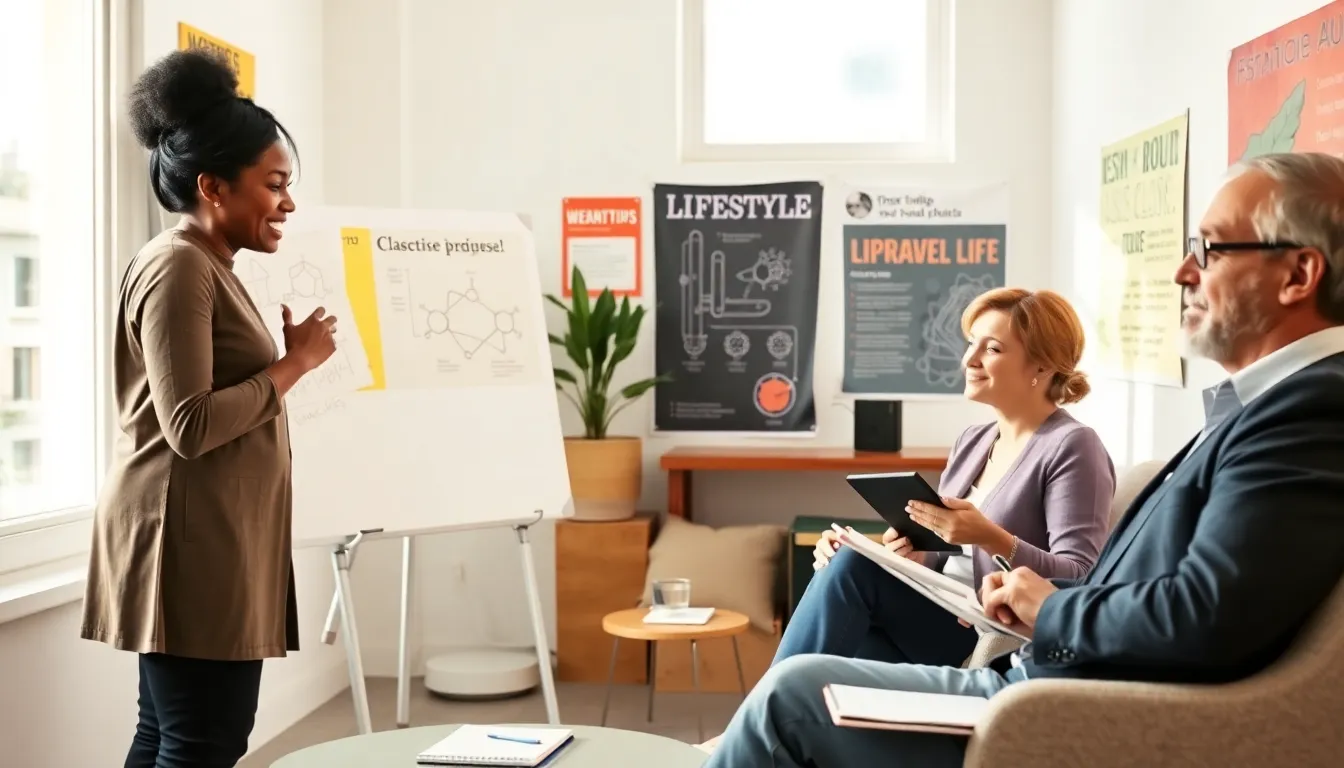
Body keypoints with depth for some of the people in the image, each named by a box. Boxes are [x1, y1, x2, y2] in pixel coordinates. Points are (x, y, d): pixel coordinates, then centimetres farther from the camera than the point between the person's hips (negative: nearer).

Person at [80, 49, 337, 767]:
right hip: (189, 544, -10)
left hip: (210, 542, 10)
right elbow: (191, 426, -22)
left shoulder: (207, 267, 18)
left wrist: (290, 358, 11)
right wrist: (294, 364, -15)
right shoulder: (177, 266, -14)